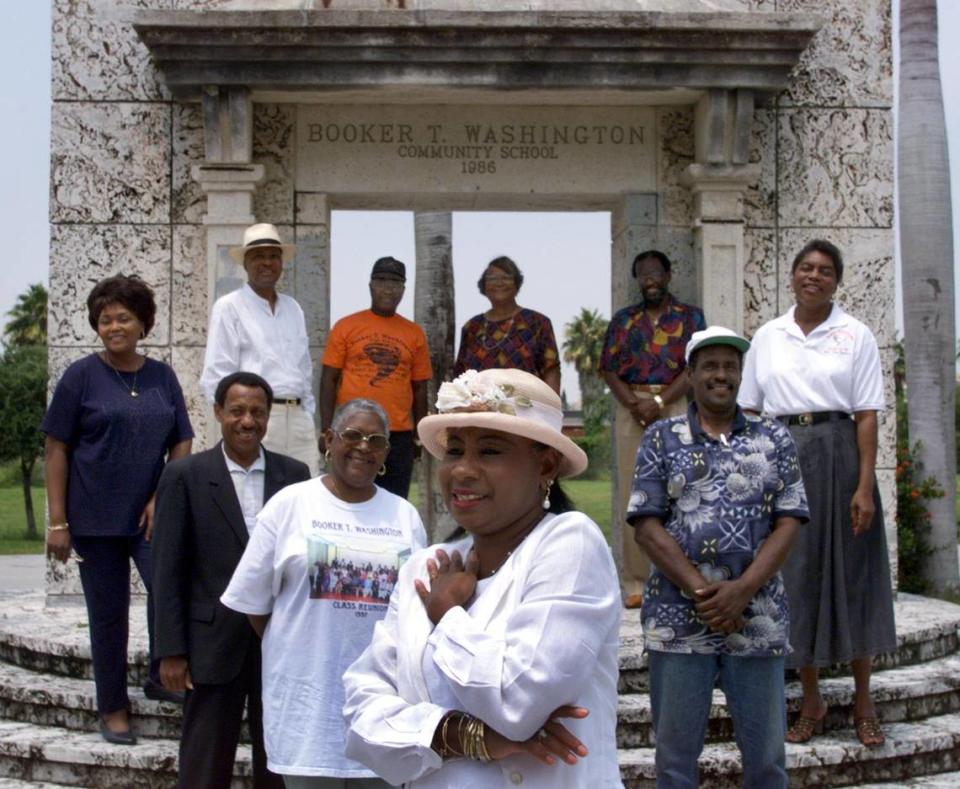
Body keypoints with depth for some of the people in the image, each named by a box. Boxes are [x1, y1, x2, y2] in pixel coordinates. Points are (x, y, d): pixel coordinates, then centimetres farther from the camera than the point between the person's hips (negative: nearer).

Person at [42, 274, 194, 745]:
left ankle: (162, 678, 9)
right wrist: (57, 522, -8)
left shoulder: (162, 378, 6)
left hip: (151, 515, 2)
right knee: (108, 613, 6)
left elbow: (181, 444, 9)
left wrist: (162, 498, -5)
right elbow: (55, 450, -3)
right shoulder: (82, 376, -3)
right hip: (96, 518, -2)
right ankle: (113, 709, 22)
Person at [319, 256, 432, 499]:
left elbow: (419, 387, 11)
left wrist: (419, 434, 8)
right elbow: (329, 380, 2)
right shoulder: (346, 326, 3)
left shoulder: (414, 333, 8)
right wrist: (327, 429, -4)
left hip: (400, 435, 2)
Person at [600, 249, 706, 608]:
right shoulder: (623, 319, 15)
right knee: (632, 494, 0)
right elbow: (609, 369, 7)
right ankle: (635, 581, 3)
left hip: (676, 407, -2)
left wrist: (659, 403, -12)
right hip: (631, 409, 2)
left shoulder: (690, 316, 8)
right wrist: (635, 405, -9)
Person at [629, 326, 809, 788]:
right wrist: (700, 590, -13)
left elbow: (789, 522, 1)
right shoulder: (661, 438, 5)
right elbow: (646, 524, -2)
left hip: (757, 619, 1)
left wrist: (742, 589, -13)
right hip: (678, 620, -1)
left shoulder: (774, 439, 9)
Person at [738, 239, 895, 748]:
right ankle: (810, 701, 17)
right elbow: (750, 411, 9)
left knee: (851, 571, 3)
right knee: (795, 574, 5)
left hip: (837, 455, -2)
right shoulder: (767, 337, 8)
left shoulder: (855, 335, 1)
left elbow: (866, 415, -4)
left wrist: (865, 485, -11)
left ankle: (863, 701, 16)